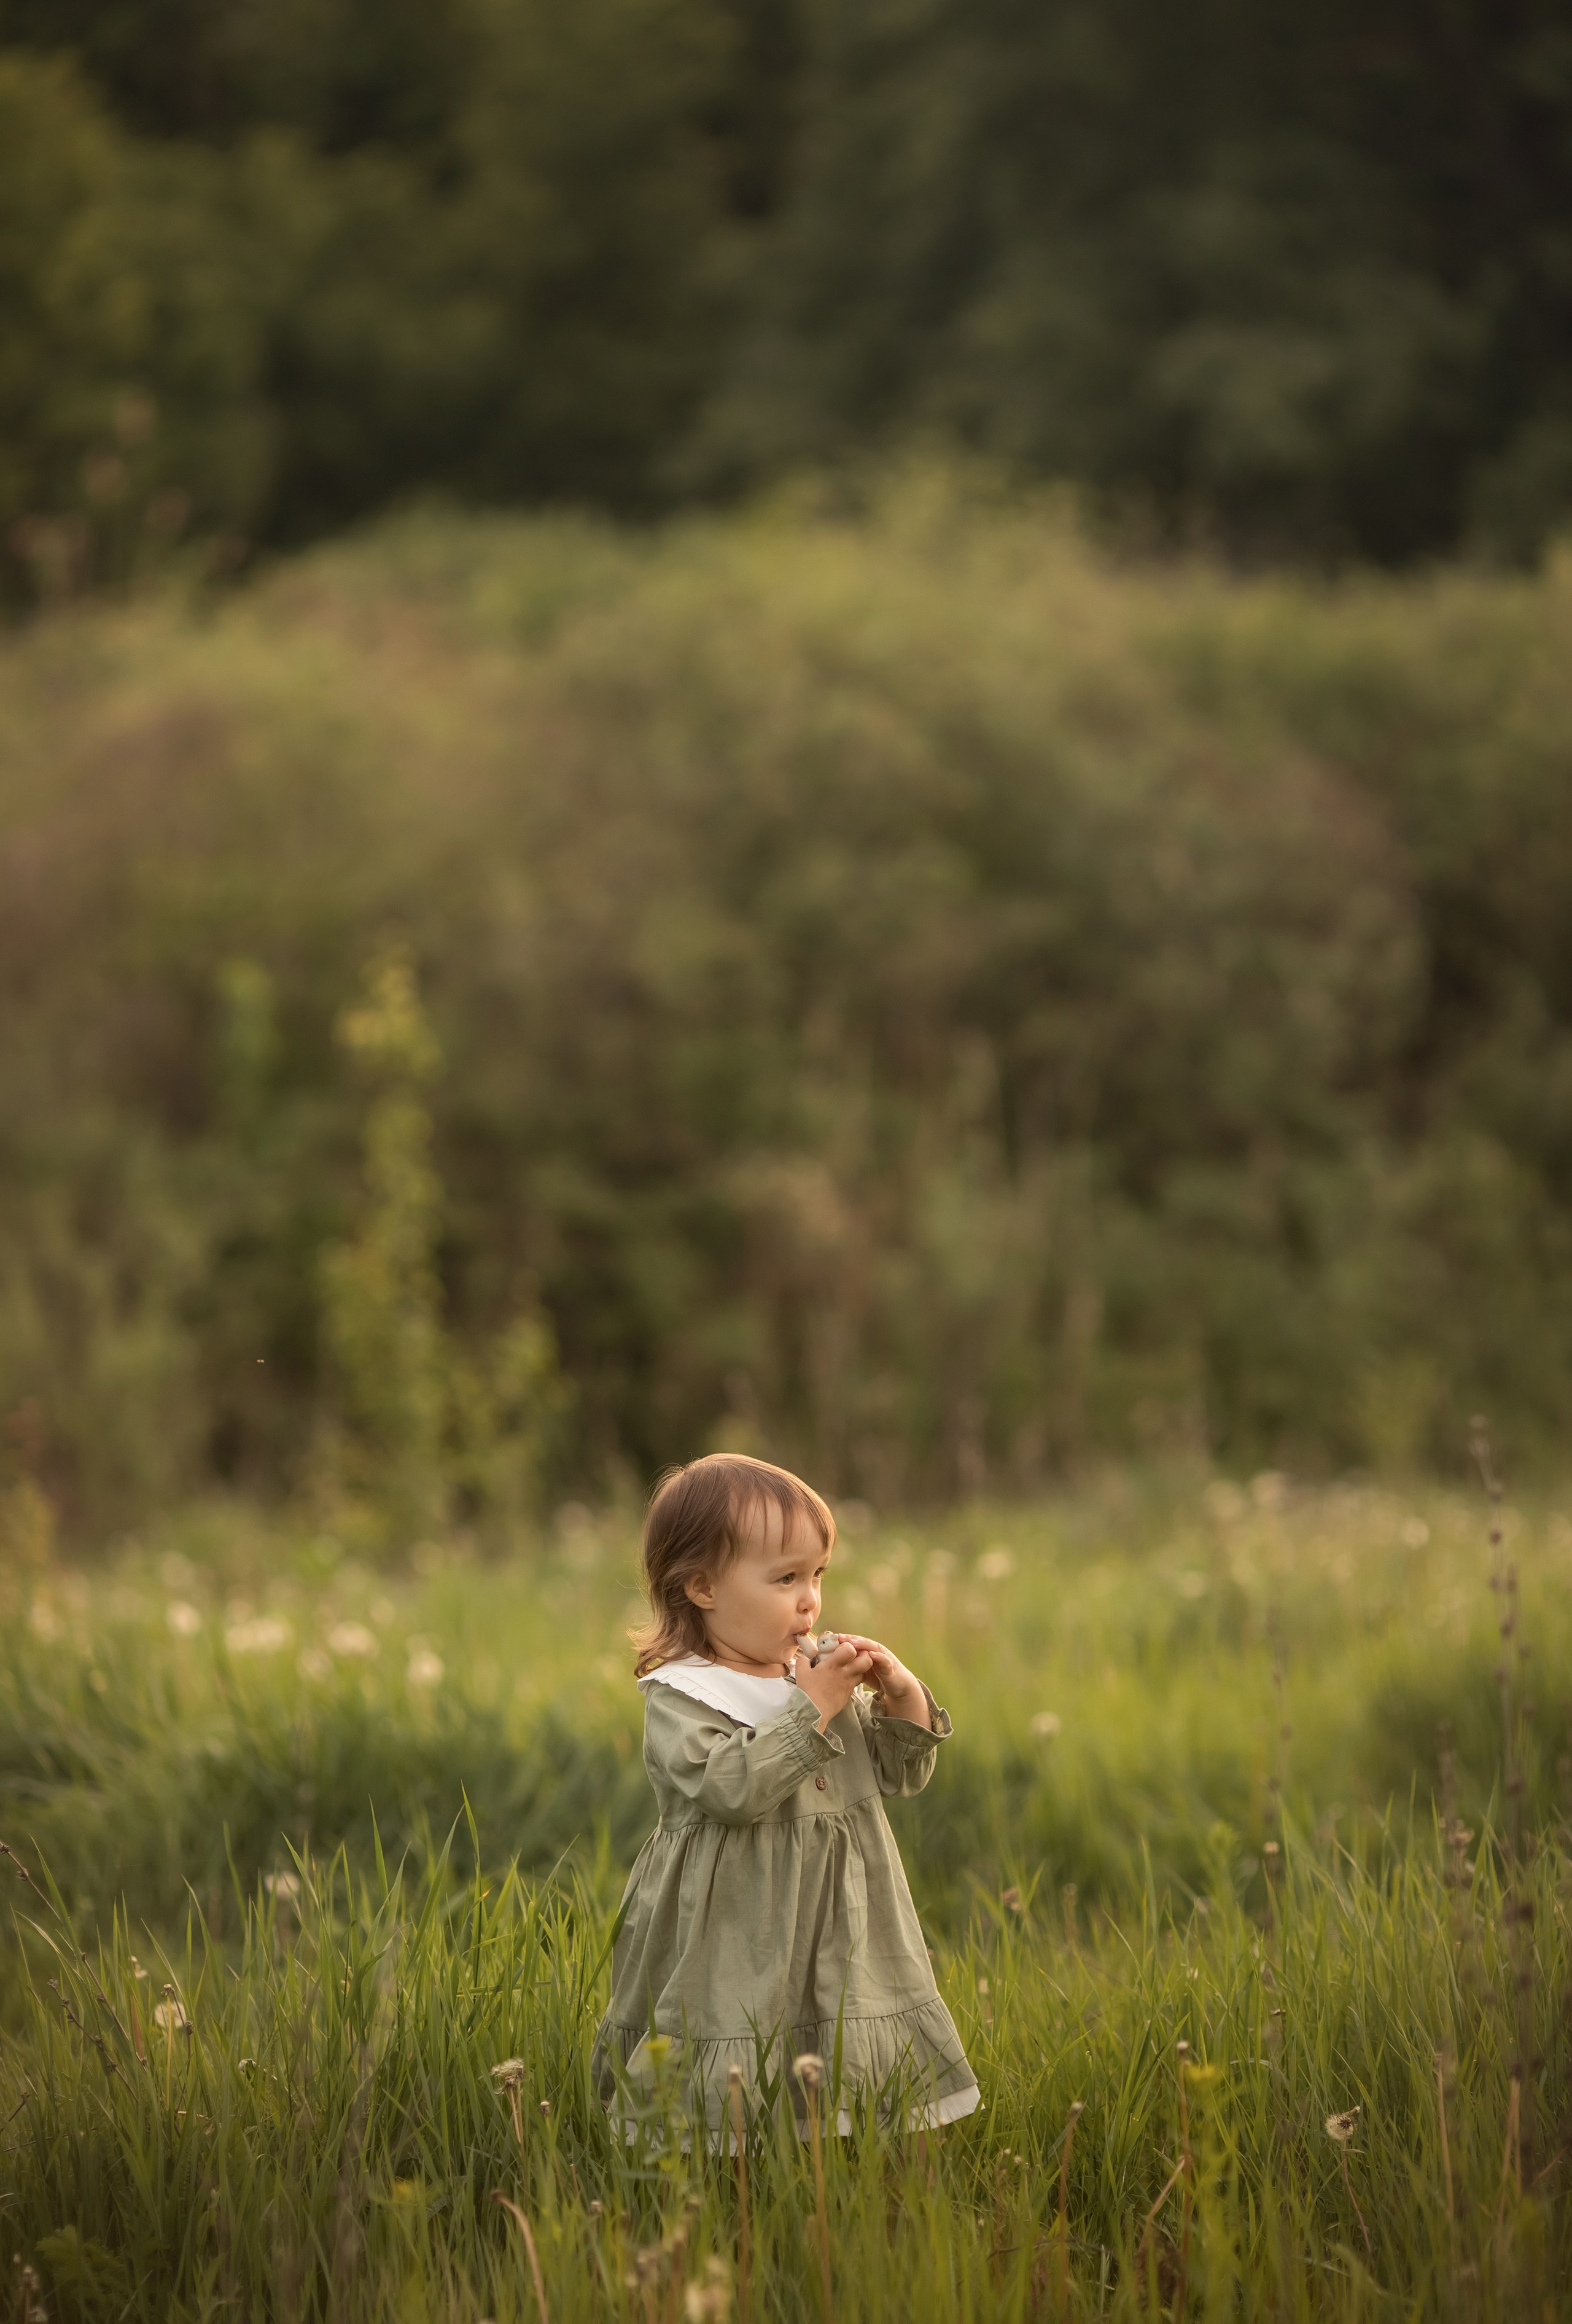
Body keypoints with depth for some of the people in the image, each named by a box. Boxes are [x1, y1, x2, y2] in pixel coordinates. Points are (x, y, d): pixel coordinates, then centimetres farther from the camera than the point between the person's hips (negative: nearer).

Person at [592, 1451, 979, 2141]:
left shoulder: (819, 1679, 11)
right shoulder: (678, 1697, -8)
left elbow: (898, 1774, 16)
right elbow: (729, 1785, -25)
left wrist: (903, 1698, -2)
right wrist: (813, 1710, -20)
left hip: (840, 1948, 6)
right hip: (736, 1962, -6)